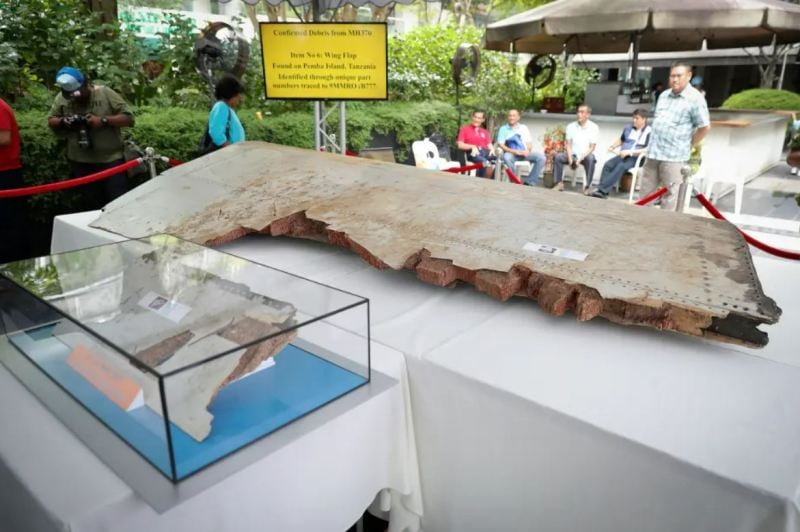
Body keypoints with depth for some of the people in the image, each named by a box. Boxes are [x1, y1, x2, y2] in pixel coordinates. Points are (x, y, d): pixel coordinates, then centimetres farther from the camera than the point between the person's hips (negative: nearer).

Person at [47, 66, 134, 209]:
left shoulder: (105, 93, -6)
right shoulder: (61, 98, 5)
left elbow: (128, 118, -9)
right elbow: (51, 121, 14)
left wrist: (103, 120, -22)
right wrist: (62, 122, -8)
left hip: (111, 159, -4)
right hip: (81, 162, 4)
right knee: (93, 205, 13)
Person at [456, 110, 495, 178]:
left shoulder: (485, 132, 28)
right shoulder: (465, 129, 15)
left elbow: (489, 145, 17)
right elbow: (460, 145, 3)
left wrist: (492, 149, -8)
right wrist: (472, 146, -13)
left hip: (485, 152, 4)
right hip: (473, 153, -4)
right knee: (484, 161, -38)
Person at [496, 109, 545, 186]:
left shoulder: (524, 128, 17)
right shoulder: (503, 129, 7)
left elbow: (529, 143, 14)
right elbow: (500, 144, -2)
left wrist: (528, 150, -10)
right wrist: (513, 151, -16)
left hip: (524, 153, 3)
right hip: (511, 153, -3)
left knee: (540, 156, -22)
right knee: (506, 157, -39)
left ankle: (530, 182, -22)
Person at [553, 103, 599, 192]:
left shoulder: (594, 127, -4)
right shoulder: (570, 126, 4)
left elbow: (592, 147, -9)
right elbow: (568, 144, 0)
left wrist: (581, 159, -21)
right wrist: (570, 159, -16)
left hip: (585, 155, -3)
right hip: (572, 154, 3)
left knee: (590, 159, -36)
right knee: (558, 157, -24)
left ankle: (587, 186, -28)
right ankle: (559, 183, -16)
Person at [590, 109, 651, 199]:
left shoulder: (649, 132, -7)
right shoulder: (628, 127, 14)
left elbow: (648, 149, -17)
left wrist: (630, 152, -24)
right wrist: (612, 146, 9)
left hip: (637, 158, -6)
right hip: (623, 155, 6)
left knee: (620, 167, -34)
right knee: (608, 164, -22)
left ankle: (602, 190, -37)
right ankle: (603, 191, -30)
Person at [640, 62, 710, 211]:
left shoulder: (695, 98, -7)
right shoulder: (663, 95, 13)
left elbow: (705, 127, -7)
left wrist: (688, 146, -4)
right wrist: (653, 144, 17)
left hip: (674, 156, -6)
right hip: (653, 153, 7)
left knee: (669, 196, -1)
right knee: (646, 193, 12)